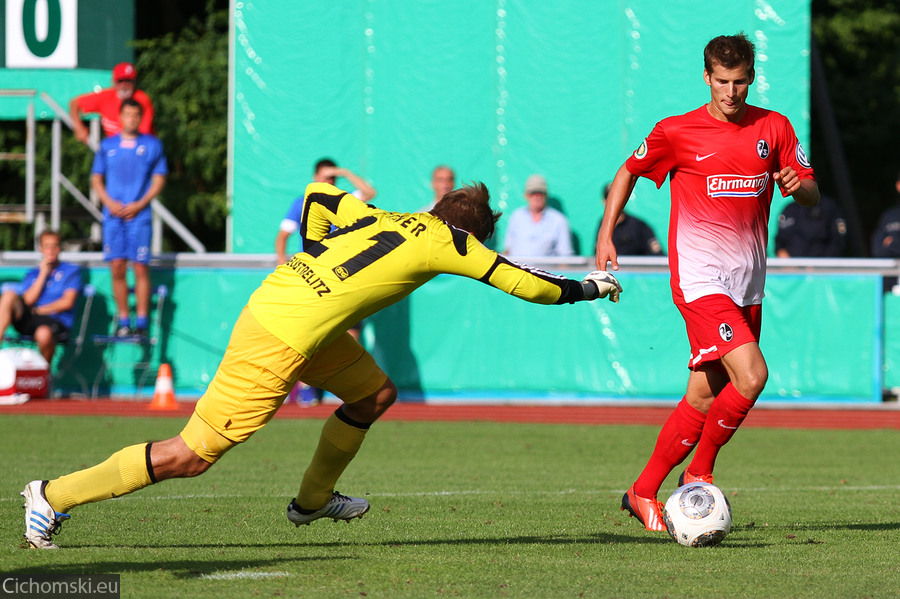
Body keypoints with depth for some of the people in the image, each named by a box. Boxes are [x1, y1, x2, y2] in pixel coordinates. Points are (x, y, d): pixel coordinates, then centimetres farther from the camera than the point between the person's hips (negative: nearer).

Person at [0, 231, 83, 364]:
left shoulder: (71, 271, 12)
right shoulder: (32, 274, 23)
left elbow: (67, 302, 0)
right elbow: (28, 300, 5)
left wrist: (37, 310, -2)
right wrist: (43, 273, 5)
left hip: (56, 320, -3)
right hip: (28, 320, 3)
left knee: (44, 334, -41)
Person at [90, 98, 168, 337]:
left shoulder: (152, 145, 8)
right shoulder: (108, 145, 13)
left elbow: (159, 180, 6)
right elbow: (96, 179, 14)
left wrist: (139, 205, -7)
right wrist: (110, 202, -3)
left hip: (139, 214, -2)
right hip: (113, 214, 2)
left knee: (140, 267, -7)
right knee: (117, 268, -3)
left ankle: (141, 321, -5)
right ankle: (122, 320, 3)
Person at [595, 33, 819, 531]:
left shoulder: (774, 129, 7)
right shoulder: (677, 132, -3)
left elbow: (812, 195, 10)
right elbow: (629, 171, 13)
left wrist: (798, 185, -14)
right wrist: (606, 233, 4)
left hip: (748, 283, 5)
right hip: (700, 278, -5)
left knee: (704, 398, 6)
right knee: (751, 376, -21)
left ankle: (644, 492, 19)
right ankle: (699, 472, -4)